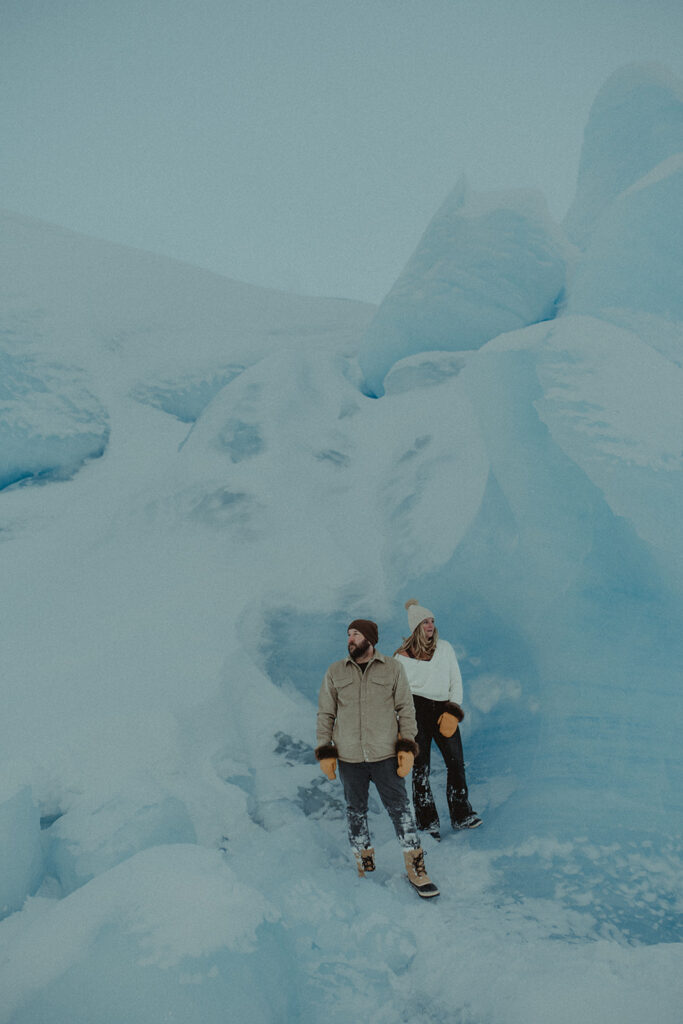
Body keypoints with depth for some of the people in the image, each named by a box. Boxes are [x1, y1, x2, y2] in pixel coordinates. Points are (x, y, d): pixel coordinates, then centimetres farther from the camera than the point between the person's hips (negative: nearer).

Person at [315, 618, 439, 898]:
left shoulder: (392, 669, 1)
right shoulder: (335, 672, 5)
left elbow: (406, 709, 2)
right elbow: (325, 714, 8)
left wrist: (407, 747, -6)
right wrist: (325, 753, 2)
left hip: (385, 756, -2)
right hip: (349, 759, 2)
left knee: (400, 809, -1)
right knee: (355, 811, 10)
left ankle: (416, 869, 9)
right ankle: (365, 866, 26)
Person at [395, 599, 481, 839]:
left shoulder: (445, 648, 11)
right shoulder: (402, 656, 5)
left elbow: (456, 681, 9)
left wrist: (453, 712, -3)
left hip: (443, 709, 2)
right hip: (416, 709, -2)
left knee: (456, 761, -5)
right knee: (420, 767, -1)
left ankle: (461, 815, 7)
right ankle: (427, 822, 7)